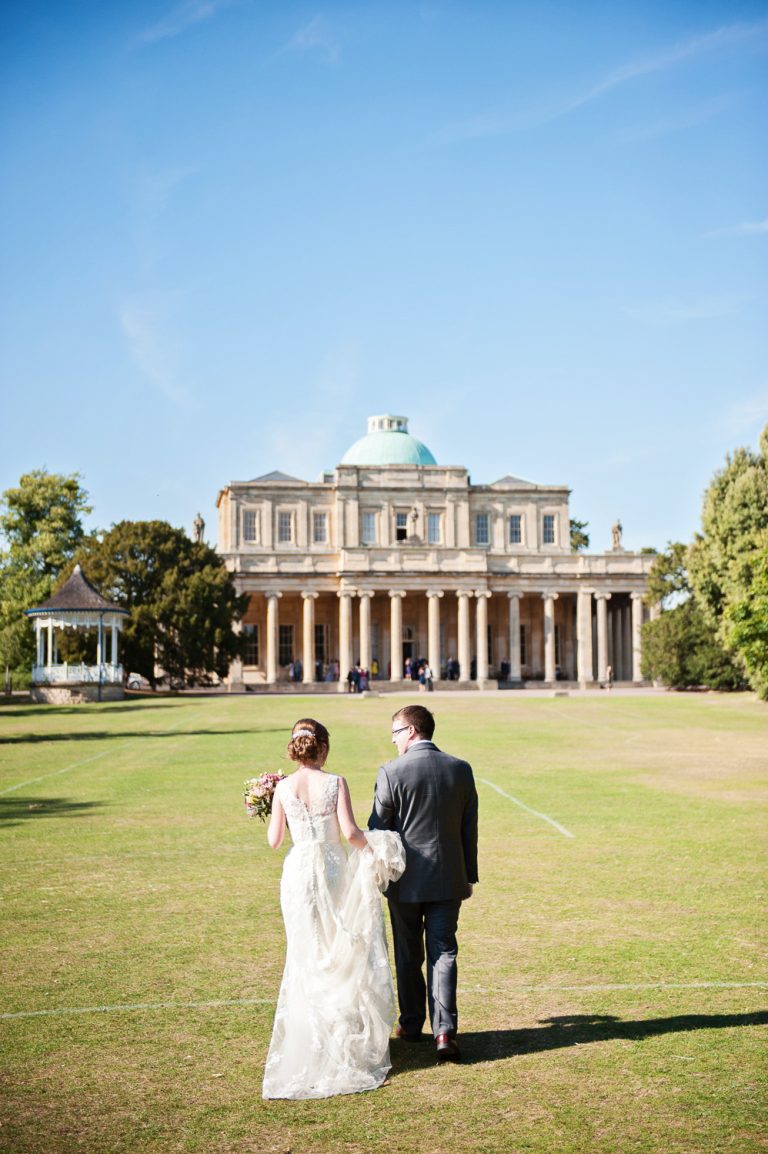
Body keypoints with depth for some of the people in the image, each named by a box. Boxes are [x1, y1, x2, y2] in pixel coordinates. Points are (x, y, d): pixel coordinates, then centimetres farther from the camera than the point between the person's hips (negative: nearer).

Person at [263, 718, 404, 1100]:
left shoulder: (284, 787, -4)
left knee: (306, 958, 13)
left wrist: (271, 812, 17)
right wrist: (372, 846, 3)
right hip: (334, 871, -1)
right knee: (341, 953, 13)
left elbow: (274, 840, -1)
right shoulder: (335, 783, -9)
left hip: (298, 874, 2)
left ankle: (310, 1040, 17)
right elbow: (350, 831, -16)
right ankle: (348, 1037, 17)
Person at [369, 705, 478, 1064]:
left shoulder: (391, 772, -12)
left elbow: (378, 828, -7)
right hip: (448, 879, 2)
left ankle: (411, 1023, 28)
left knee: (408, 955, 14)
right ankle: (444, 1030, -7)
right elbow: (469, 829, 4)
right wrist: (469, 876, 14)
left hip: (404, 881, -2)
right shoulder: (461, 769, -1)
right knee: (443, 953, 5)